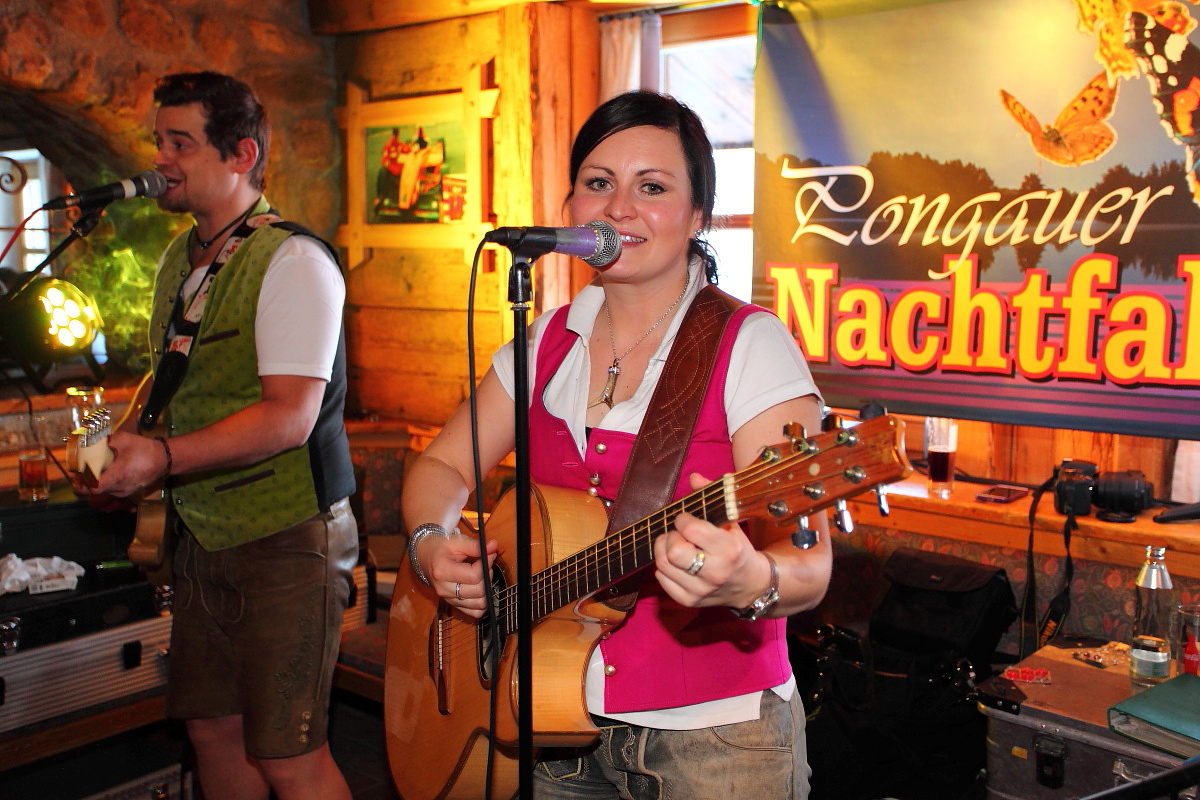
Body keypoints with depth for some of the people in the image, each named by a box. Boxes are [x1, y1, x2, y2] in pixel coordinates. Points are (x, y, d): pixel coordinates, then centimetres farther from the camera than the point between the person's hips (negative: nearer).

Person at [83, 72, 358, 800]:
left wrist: (164, 457, -27)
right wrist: (125, 436, 5)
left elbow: (289, 417, -23)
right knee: (212, 729, 16)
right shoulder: (179, 262, 12)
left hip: (286, 538, -8)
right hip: (205, 535, 8)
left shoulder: (292, 262, -15)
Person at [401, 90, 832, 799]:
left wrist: (749, 580, -43)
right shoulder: (551, 341, 4)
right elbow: (443, 467, 9)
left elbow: (809, 565, -21)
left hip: (714, 740, -5)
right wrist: (432, 544, -11)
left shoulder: (751, 347, -14)